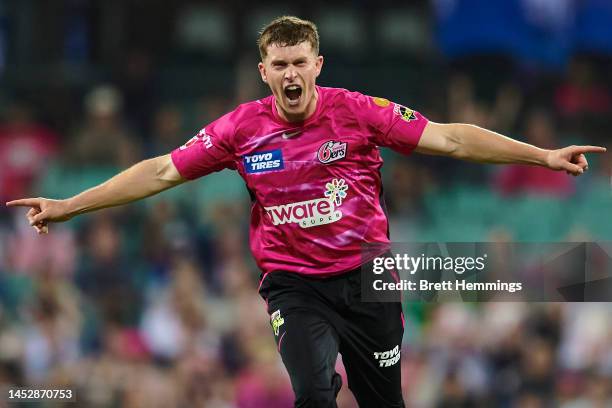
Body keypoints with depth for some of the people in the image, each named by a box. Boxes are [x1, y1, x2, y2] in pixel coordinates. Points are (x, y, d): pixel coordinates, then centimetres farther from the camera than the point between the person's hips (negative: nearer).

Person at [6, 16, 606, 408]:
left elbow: (450, 140, -8)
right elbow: (160, 172, 1)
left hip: (366, 279, 1)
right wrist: (66, 206, -1)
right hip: (293, 284, -1)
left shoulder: (359, 112, -7)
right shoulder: (242, 129, -4)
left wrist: (543, 155, -14)